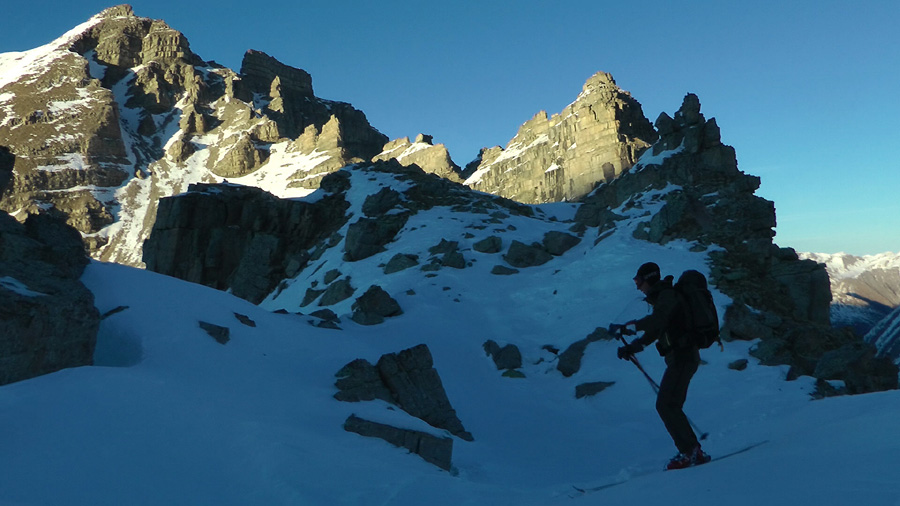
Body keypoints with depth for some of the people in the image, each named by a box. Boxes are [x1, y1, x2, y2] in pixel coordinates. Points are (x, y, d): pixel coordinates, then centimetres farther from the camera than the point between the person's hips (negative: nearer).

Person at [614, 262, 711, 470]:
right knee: (670, 406, 10)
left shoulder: (667, 295, -11)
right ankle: (694, 452, 14)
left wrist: (628, 326, -25)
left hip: (682, 357, -10)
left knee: (666, 405, -12)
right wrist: (631, 347, 14)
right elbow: (654, 331, 23)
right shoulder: (662, 298, 20)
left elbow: (657, 320, -30)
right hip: (680, 357, 10)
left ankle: (690, 452, -7)